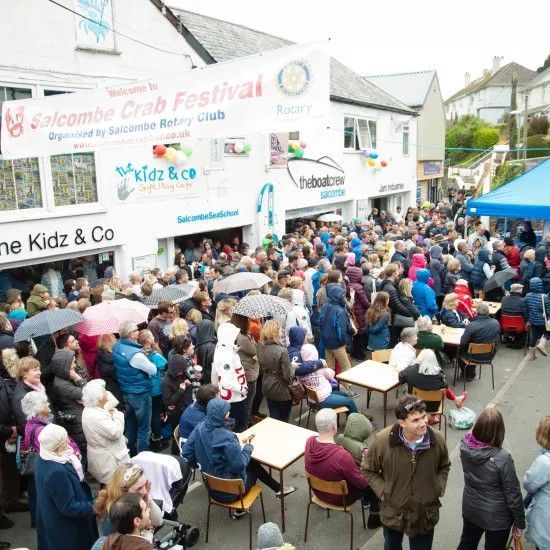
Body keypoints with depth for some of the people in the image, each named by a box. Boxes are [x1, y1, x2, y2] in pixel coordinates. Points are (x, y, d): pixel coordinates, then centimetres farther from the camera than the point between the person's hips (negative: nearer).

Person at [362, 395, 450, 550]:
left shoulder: (437, 440, -19)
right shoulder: (382, 441, -25)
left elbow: (444, 466, 4)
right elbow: (367, 469, -7)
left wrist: (439, 487, -9)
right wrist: (382, 491, -15)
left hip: (425, 513, 0)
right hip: (393, 512, 0)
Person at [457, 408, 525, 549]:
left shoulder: (465, 446, -20)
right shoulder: (502, 459, -33)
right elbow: (513, 494, -19)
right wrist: (519, 521, -5)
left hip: (470, 510, 4)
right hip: (496, 518, -4)